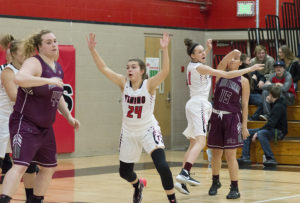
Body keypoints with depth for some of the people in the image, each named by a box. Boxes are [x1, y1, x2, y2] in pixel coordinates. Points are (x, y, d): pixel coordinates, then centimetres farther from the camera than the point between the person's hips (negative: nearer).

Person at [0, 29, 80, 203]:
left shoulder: (58, 68, 12)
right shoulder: (34, 63, -15)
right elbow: (19, 78, -38)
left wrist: (69, 116, 21)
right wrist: (48, 80, -35)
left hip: (45, 127, 9)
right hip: (25, 124, -9)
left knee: (49, 168, 18)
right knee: (20, 166, -22)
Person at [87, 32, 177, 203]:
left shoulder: (149, 85, -14)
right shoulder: (124, 83, -5)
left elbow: (165, 72, -31)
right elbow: (104, 68, -11)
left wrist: (165, 49, -43)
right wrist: (92, 50, -21)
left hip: (148, 130, -4)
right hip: (129, 132, 4)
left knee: (162, 166, -23)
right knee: (125, 172, 16)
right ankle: (138, 186, 51)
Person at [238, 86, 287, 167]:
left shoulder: (278, 107, -18)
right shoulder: (275, 104, 12)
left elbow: (271, 124, -25)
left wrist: (257, 132, -23)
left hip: (279, 132, -10)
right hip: (273, 129, 10)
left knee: (261, 134, -37)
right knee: (247, 132, 3)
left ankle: (270, 159, -37)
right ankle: (245, 157, -8)